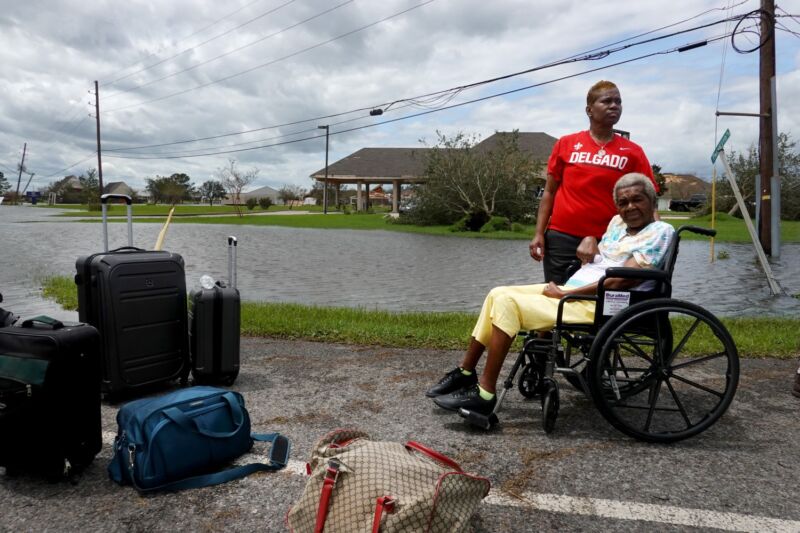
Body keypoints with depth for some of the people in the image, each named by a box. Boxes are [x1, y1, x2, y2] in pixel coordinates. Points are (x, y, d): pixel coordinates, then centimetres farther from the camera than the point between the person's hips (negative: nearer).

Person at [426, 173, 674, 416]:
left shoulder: (660, 231, -5)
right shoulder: (617, 222, 19)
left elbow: (621, 281, -16)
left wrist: (565, 293, -15)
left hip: (597, 307, -9)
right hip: (570, 291, 9)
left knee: (508, 302, -22)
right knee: (498, 294, 0)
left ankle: (484, 394, -18)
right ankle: (465, 372, 7)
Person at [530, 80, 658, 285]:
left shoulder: (633, 152, 5)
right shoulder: (566, 144, 7)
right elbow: (549, 192, 8)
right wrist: (539, 234, 1)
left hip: (605, 243, 0)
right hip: (560, 238, 1)